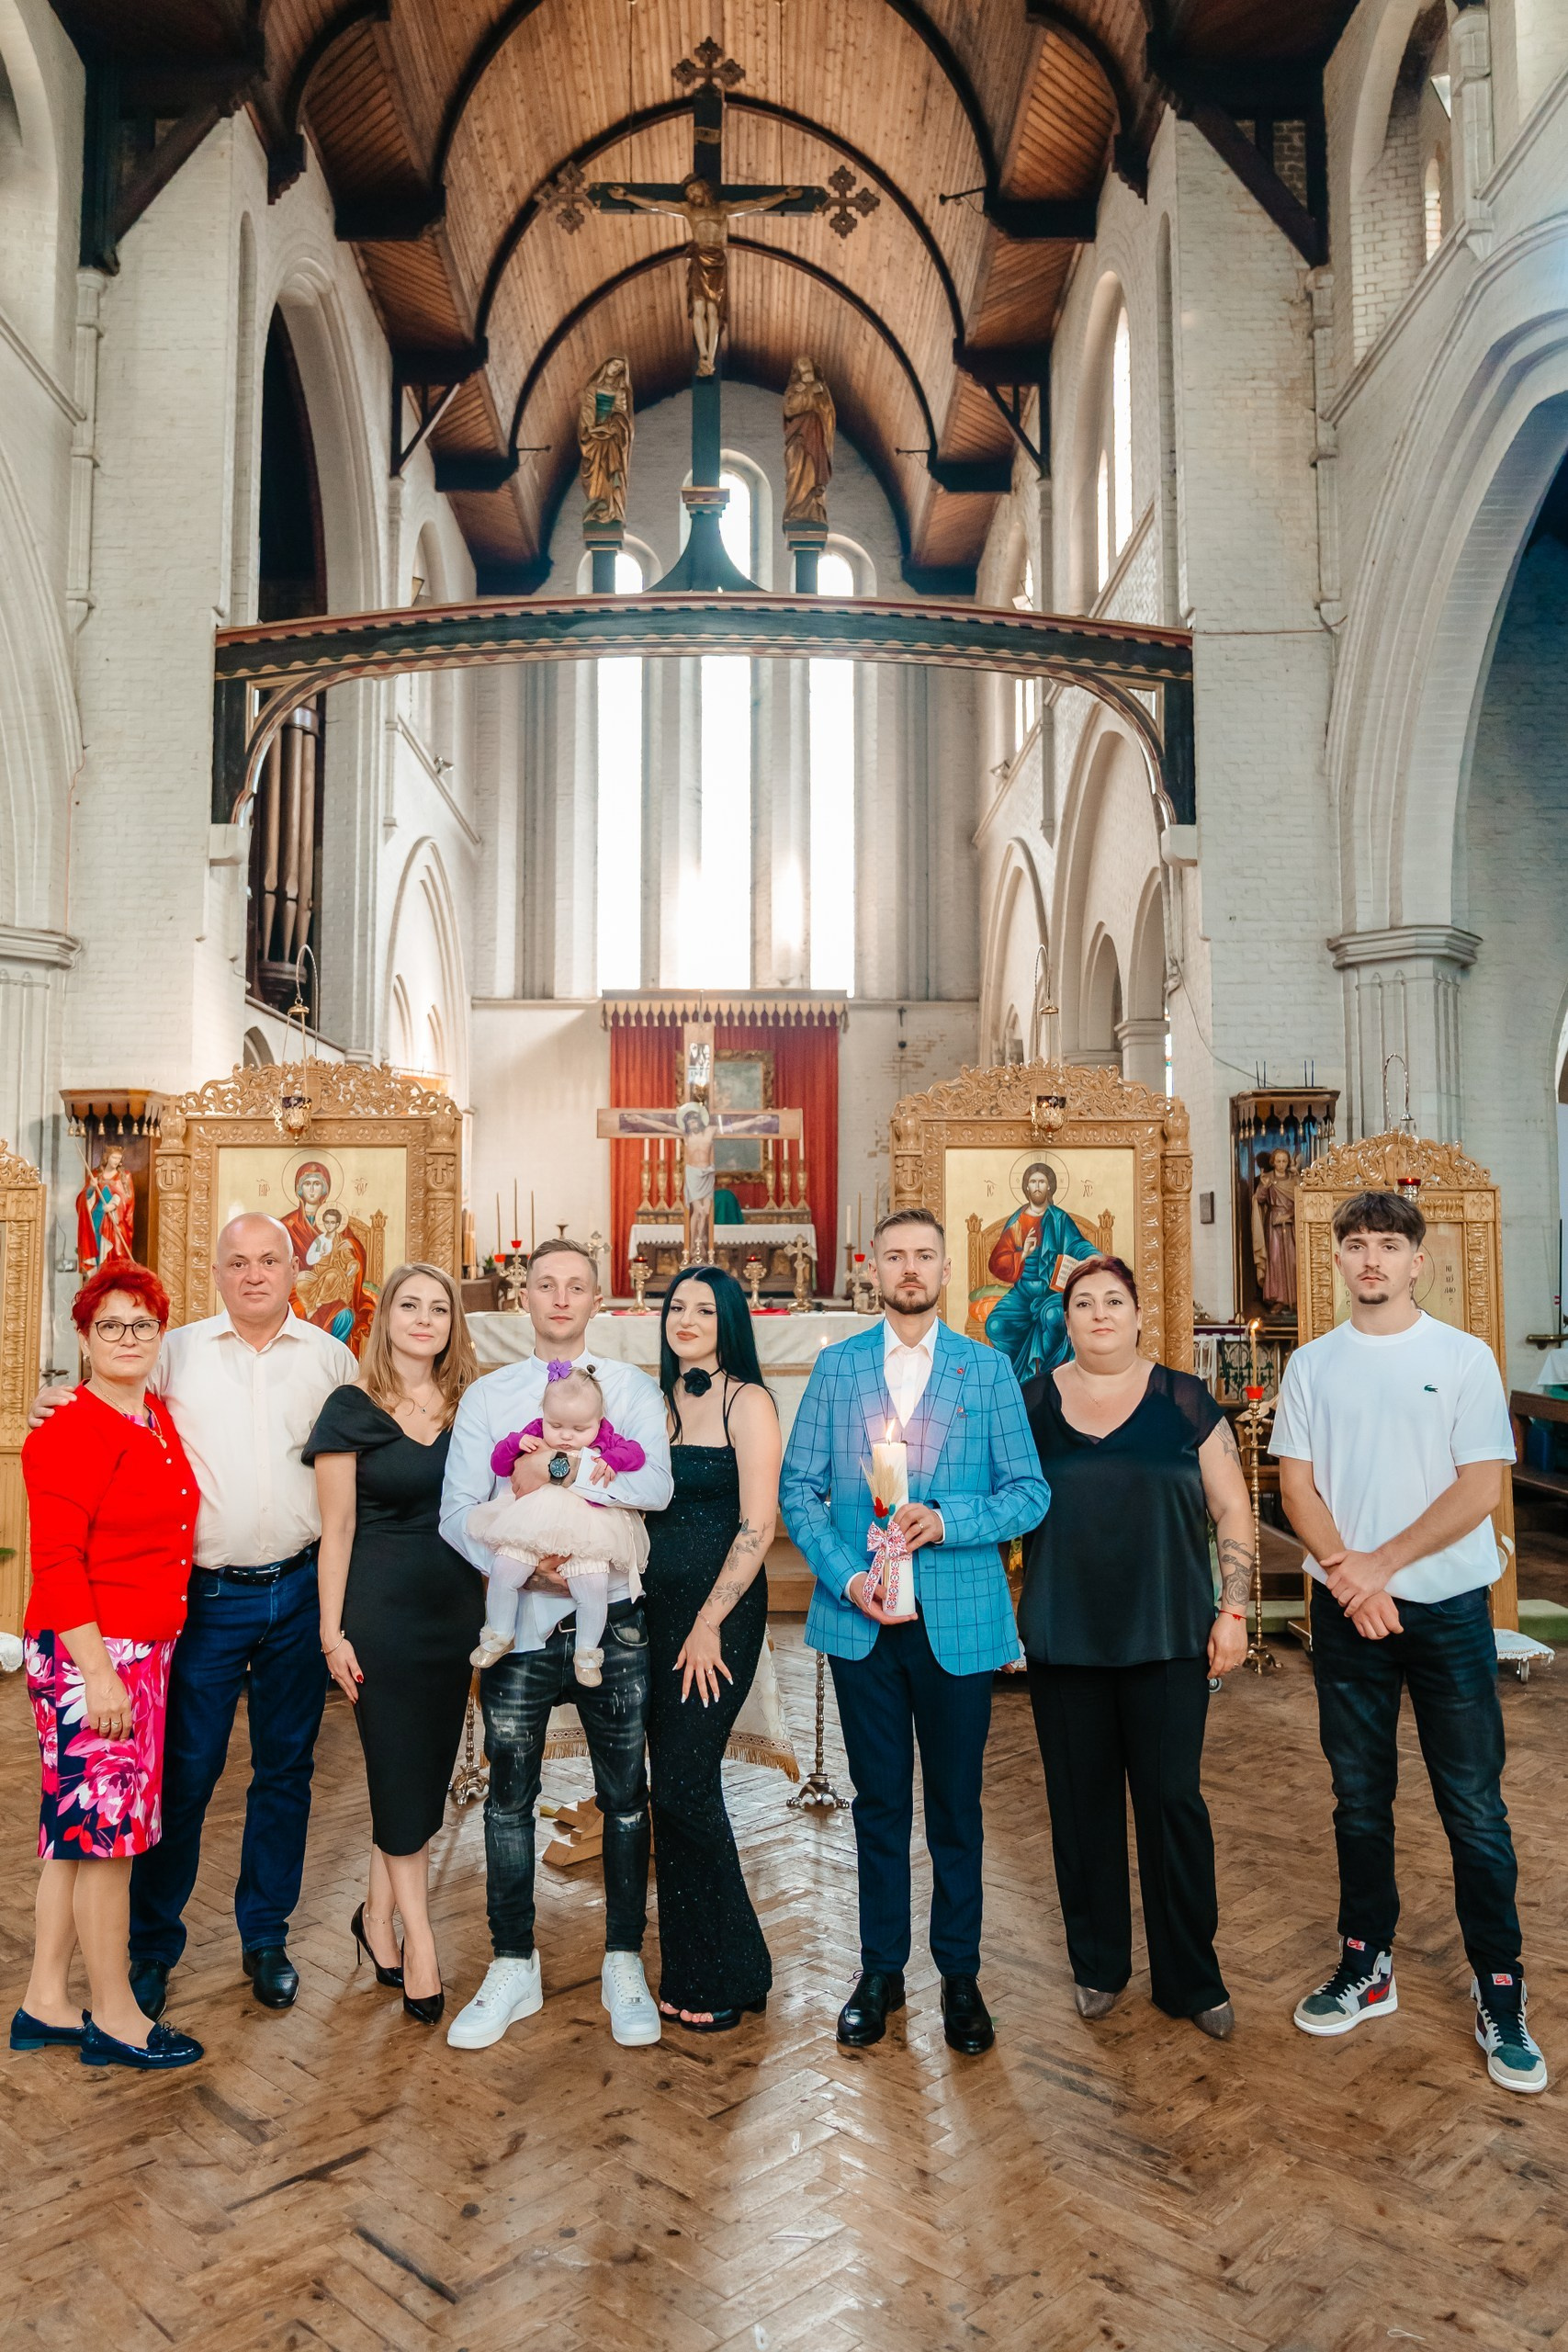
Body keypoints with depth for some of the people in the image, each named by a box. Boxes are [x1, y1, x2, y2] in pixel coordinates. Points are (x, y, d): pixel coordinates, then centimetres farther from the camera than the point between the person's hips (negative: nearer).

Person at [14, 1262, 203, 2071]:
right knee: (103, 1828, 2)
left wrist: (144, 1660, 15)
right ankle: (115, 2019, 15)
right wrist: (98, 1673, -20)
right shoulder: (68, 1435, -14)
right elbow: (56, 1565, -17)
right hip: (87, 1655, -8)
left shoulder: (160, 1423, 10)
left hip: (145, 1653, 8)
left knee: (77, 1829, 15)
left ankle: (45, 2003, 28)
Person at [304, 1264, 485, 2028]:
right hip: (382, 1609, -4)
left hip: (456, 1606, 4)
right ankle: (419, 1937, 15)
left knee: (429, 1770, 12)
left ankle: (377, 1915, 31)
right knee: (402, 1772, 2)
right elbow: (338, 1528, -6)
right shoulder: (352, 1408, -6)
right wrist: (333, 1631, -8)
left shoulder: (469, 1408, 5)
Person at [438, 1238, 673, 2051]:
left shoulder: (631, 1388, 3)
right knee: (508, 1795, 9)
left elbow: (656, 1485, -14)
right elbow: (457, 1510, -2)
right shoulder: (487, 1395, 6)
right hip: (520, 1618, 1)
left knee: (624, 1795, 8)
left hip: (611, 1619, -1)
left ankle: (623, 1966, 24)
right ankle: (512, 1969, 25)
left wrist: (555, 1474, -19)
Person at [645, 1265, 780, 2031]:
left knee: (684, 1786, -4)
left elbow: (757, 1524, -13)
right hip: (656, 1606, 6)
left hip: (721, 1609, -6)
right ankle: (690, 1971, 25)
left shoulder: (746, 1402, -7)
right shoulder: (656, 1400, 11)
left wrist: (710, 1623, -15)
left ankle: (728, 1976, 14)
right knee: (672, 1787, 10)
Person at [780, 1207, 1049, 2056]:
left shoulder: (988, 1370, 3)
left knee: (955, 1804, 10)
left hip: (959, 1622, 0)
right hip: (861, 1620, 1)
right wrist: (846, 1576, -11)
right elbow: (799, 1490, 2)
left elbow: (1030, 1492, -1)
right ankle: (880, 1970, 28)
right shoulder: (836, 1367, 5)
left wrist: (946, 1520, -16)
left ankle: (959, 1974, 27)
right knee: (879, 1802, 12)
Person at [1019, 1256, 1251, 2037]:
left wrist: (1233, 1609, -3)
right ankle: (1097, 1964, 28)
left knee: (1173, 1801, 3)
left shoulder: (1183, 1400, 1)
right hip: (1064, 1641, 1)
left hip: (1167, 1637, -1)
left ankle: (1191, 1977, 20)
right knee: (1081, 1802, 10)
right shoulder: (1030, 1403, 3)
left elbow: (1232, 1510, 3)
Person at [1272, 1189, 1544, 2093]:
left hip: (1447, 1606, -2)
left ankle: (1501, 1993, 17)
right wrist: (1345, 1573, -12)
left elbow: (1480, 1487, -10)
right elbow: (1297, 1481, 2)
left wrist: (1379, 1563, -14)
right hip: (1346, 1608, 3)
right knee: (1360, 1798, 13)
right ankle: (1367, 1965, 27)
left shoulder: (1465, 1357, -4)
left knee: (1475, 1807, 2)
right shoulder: (1313, 1364, 5)